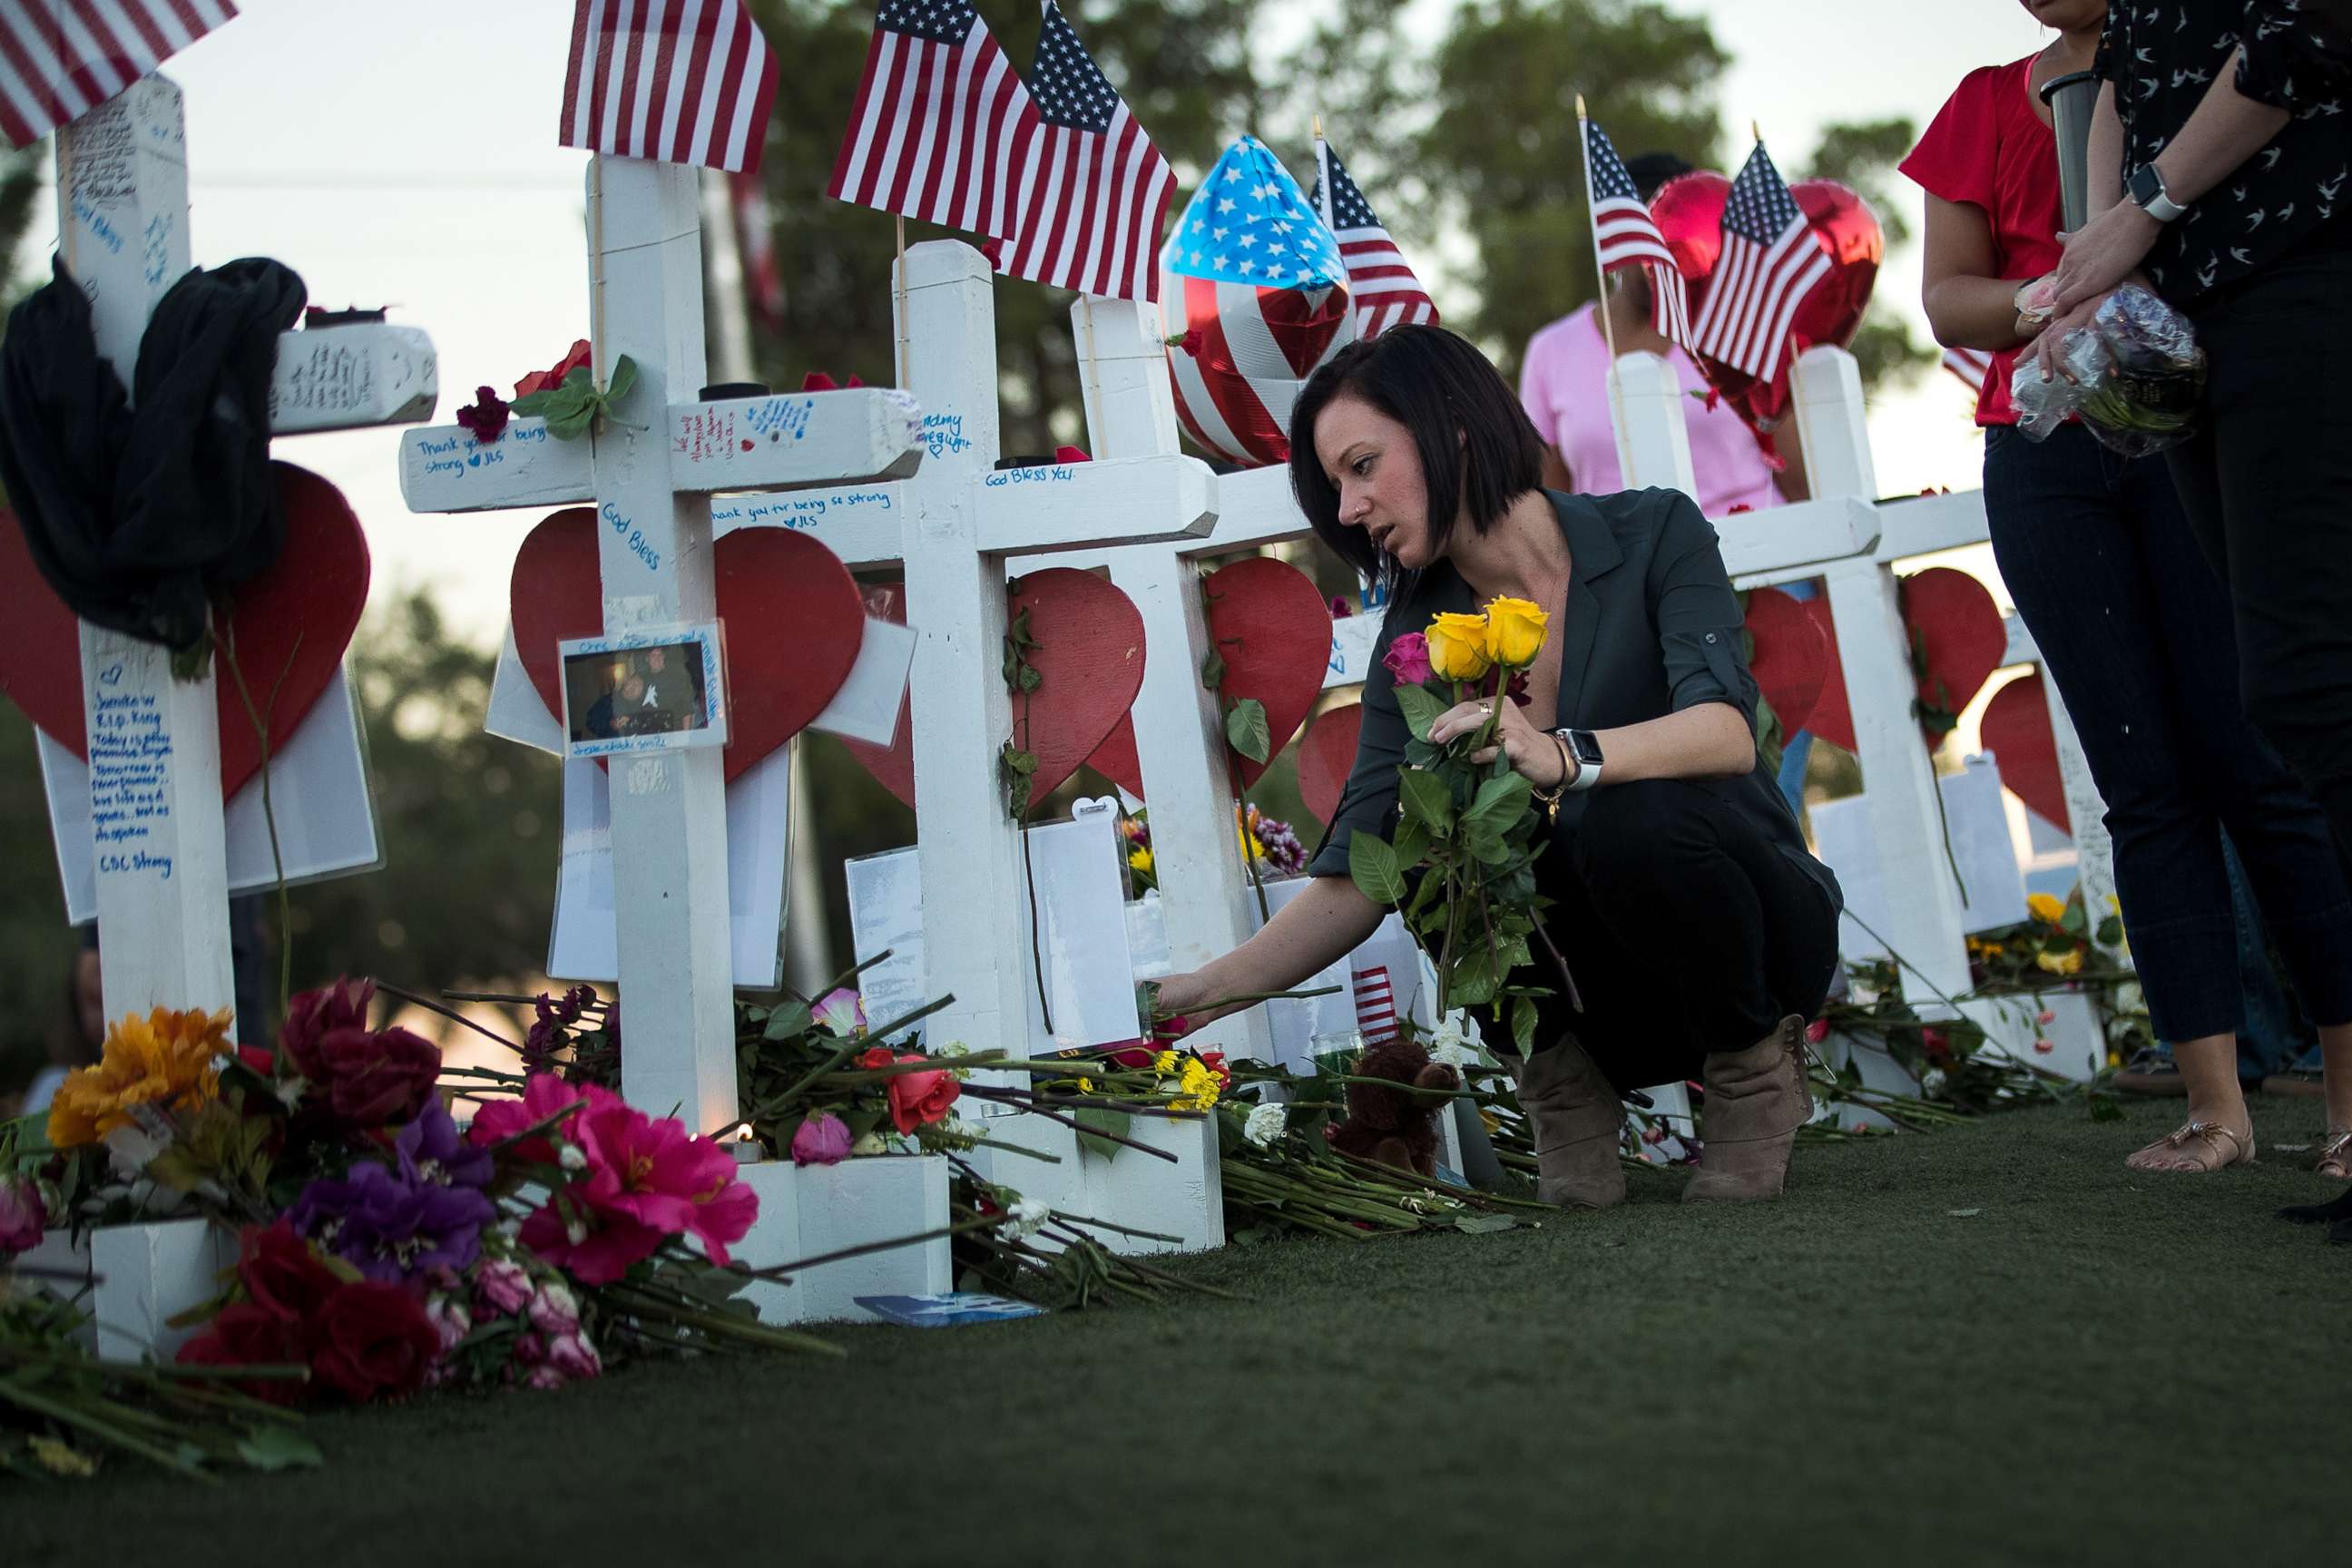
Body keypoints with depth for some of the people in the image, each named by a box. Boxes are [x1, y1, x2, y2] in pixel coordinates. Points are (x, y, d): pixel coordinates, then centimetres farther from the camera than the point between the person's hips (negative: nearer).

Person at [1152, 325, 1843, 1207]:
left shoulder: (1653, 533, -10)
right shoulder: (1418, 637, -1)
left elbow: (1729, 730, -27)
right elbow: (1357, 877, -7)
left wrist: (1565, 756, -46)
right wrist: (1214, 989, -21)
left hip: (1763, 927, -2)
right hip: (1608, 990, 3)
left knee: (1636, 818, -35)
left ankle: (1756, 1064, -7)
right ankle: (1562, 1090, -5)